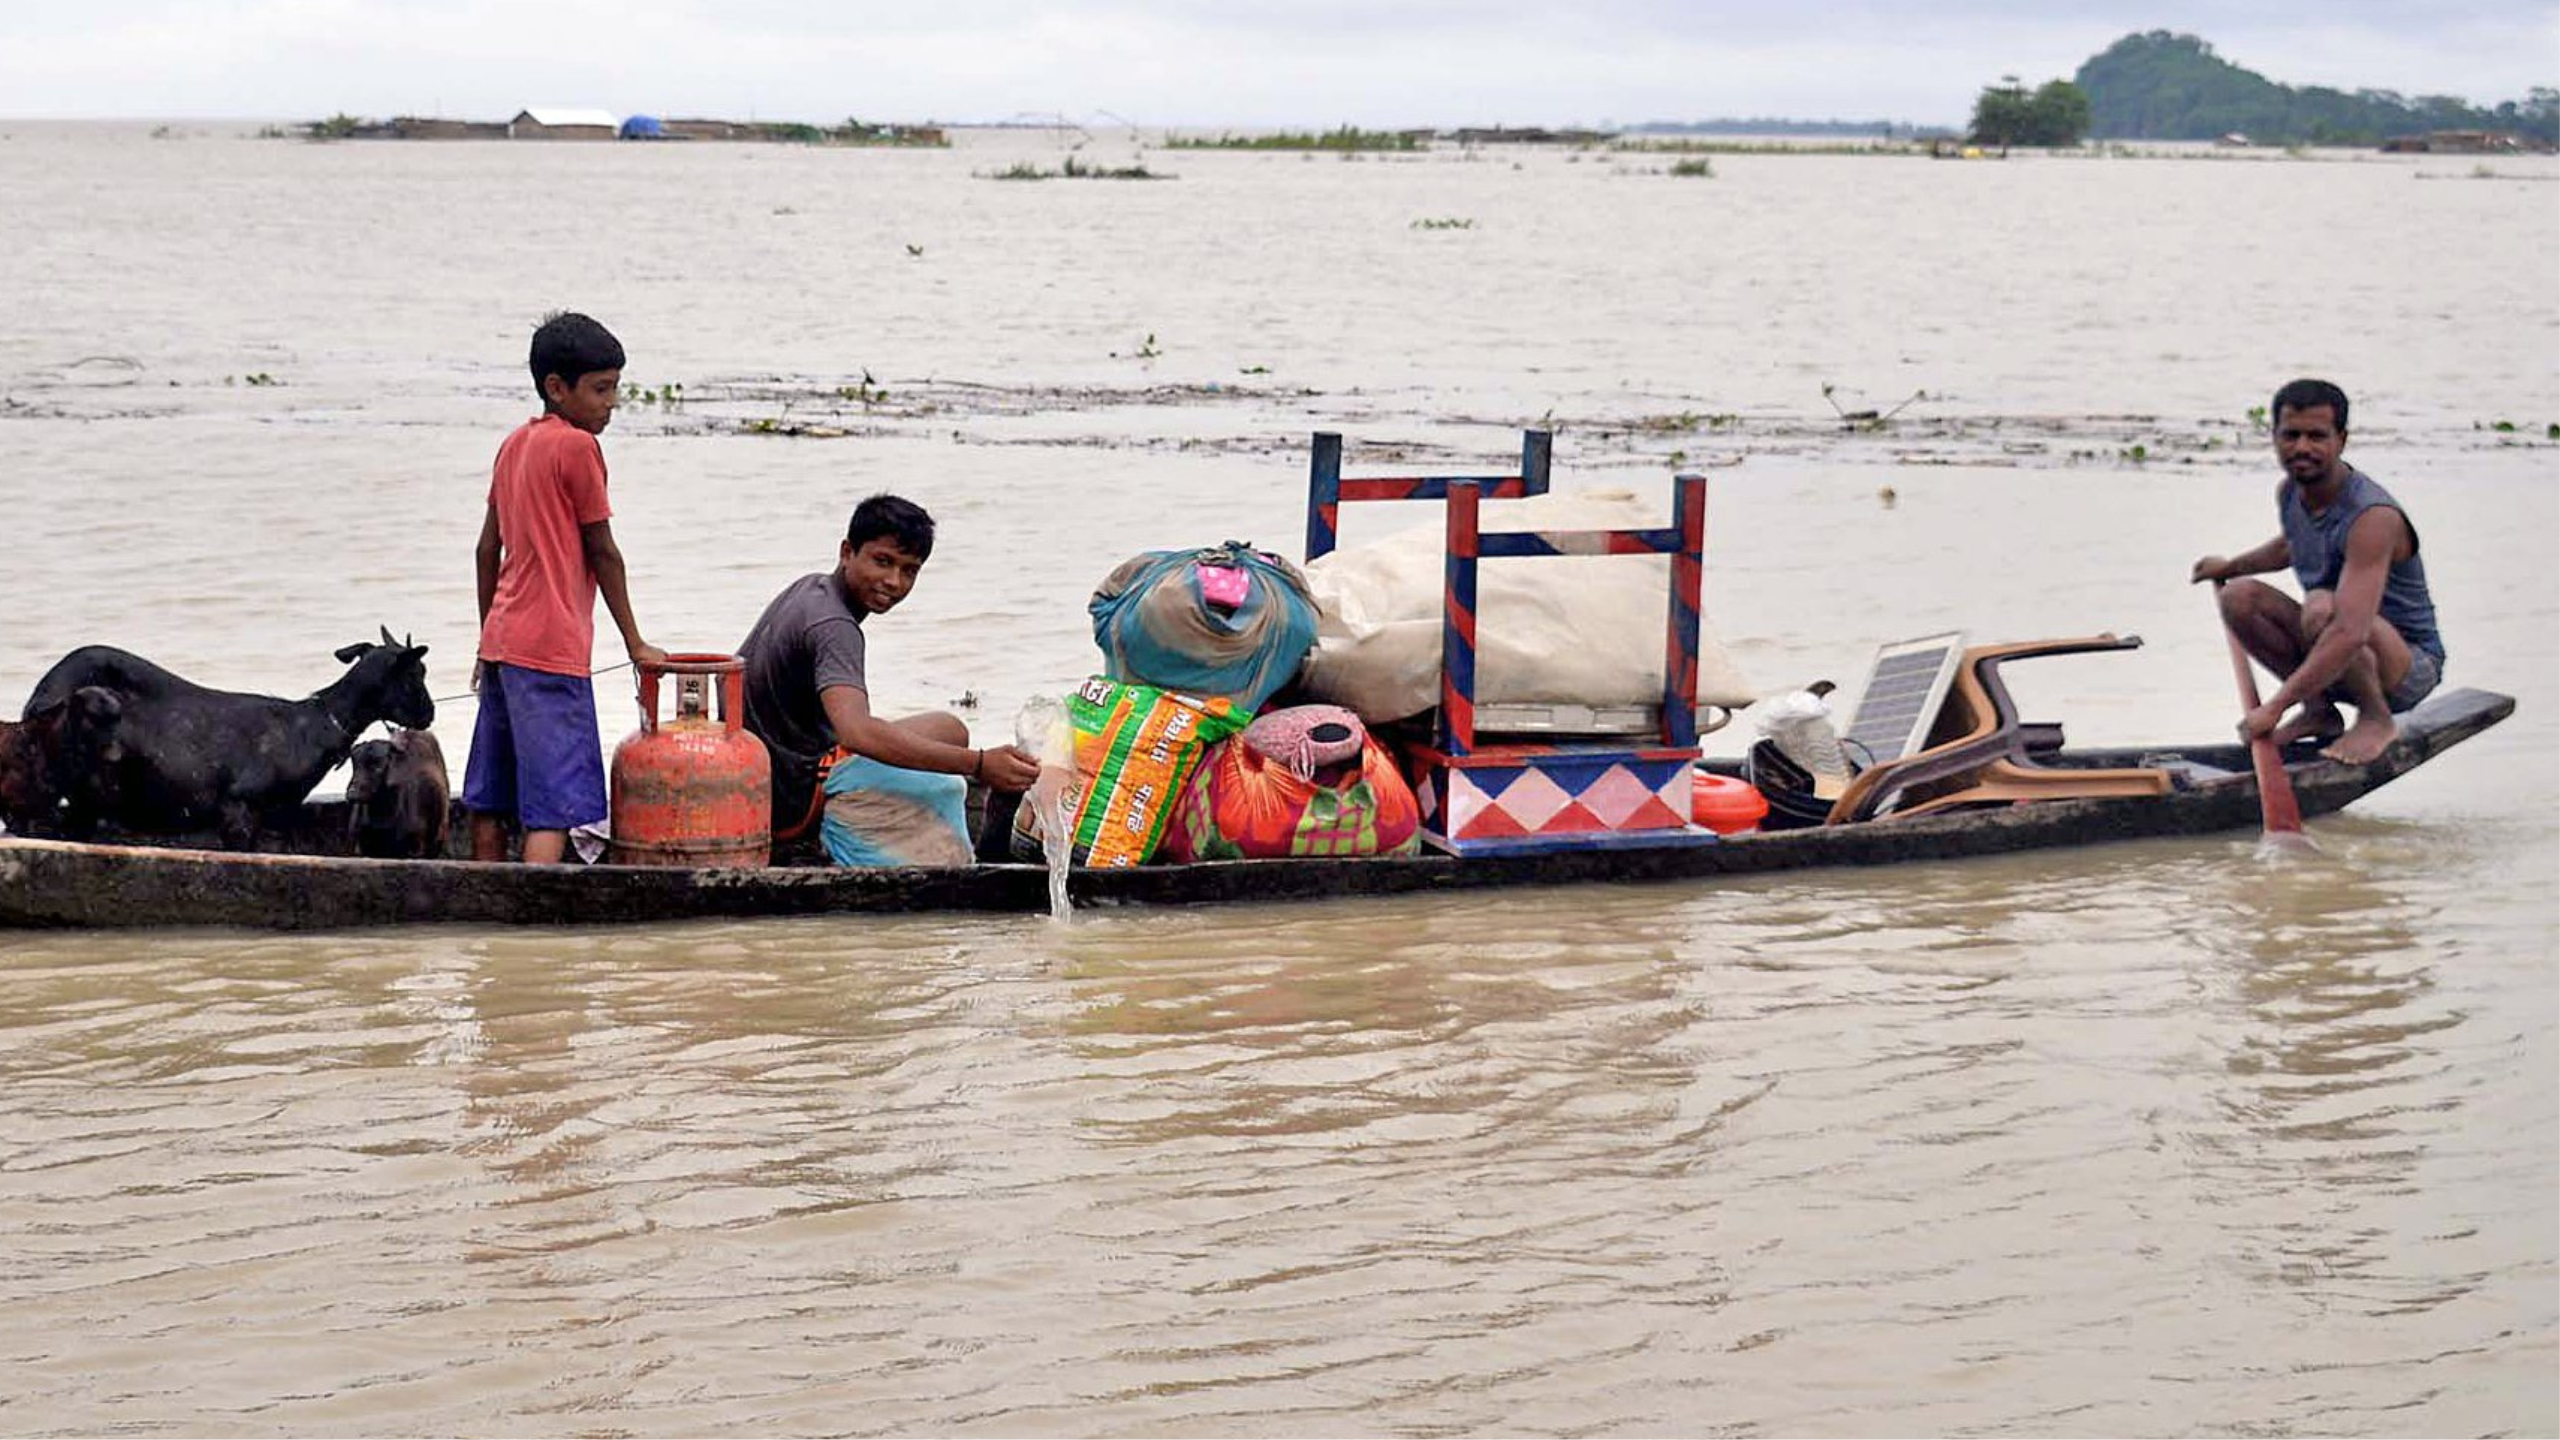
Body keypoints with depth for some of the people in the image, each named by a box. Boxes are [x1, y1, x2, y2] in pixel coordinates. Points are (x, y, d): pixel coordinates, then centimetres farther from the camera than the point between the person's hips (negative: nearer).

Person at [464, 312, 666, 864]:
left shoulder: (515, 443, 13)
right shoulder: (577, 447, -11)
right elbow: (603, 553, -6)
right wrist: (635, 643, 2)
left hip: (502, 641, 9)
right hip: (552, 651, -9)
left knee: (491, 801, 11)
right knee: (554, 804, -13)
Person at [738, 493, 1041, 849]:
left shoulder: (809, 588, 10)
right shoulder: (834, 627, -23)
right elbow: (858, 732, -41)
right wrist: (978, 765, -46)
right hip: (790, 809, -10)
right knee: (948, 730, -8)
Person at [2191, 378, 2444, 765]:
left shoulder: (2373, 516, -29)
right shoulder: (2290, 493, -2)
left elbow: (2351, 632, -40)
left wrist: (2275, 706, -43)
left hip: (2411, 666, -8)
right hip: (2334, 659, 8)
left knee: (2321, 607, -35)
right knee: (2240, 597, -9)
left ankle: (2377, 718, -12)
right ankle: (2319, 710, 1)